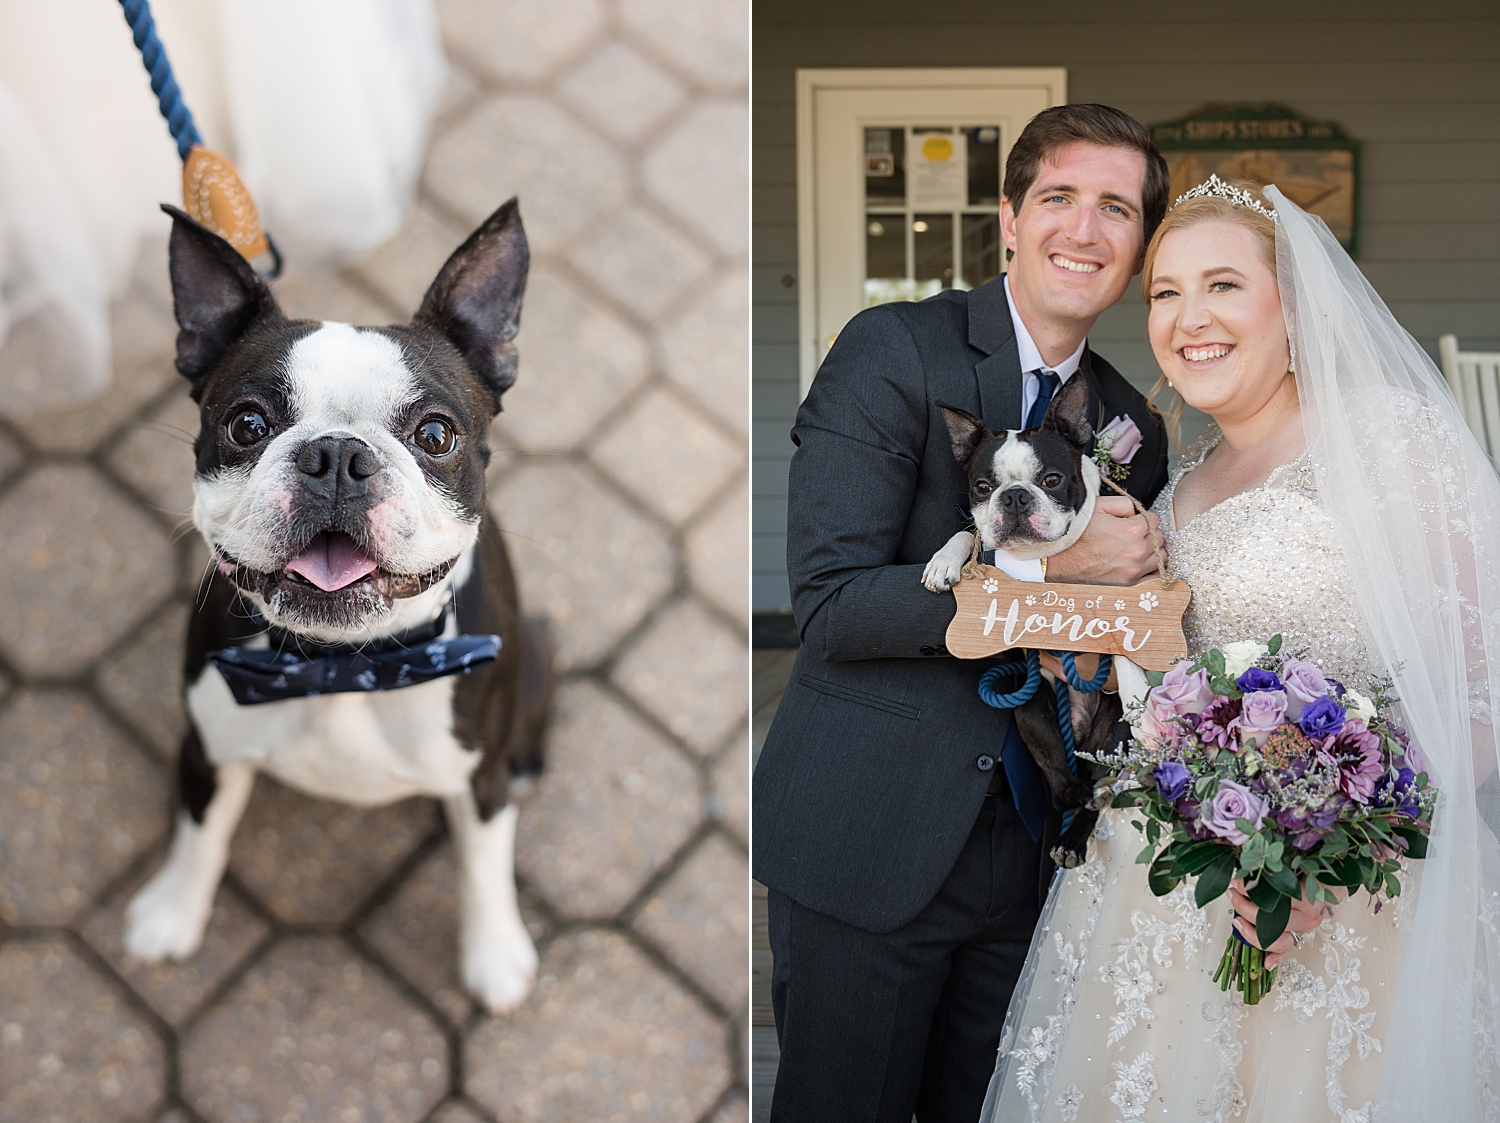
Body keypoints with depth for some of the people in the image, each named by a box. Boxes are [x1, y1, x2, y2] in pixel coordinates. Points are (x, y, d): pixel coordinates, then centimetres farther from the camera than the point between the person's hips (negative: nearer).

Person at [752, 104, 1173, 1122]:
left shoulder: (1132, 423, 10)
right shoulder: (894, 351, -8)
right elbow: (831, 605, -17)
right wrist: (1050, 571, -22)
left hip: (1025, 857, 6)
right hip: (865, 845, -5)